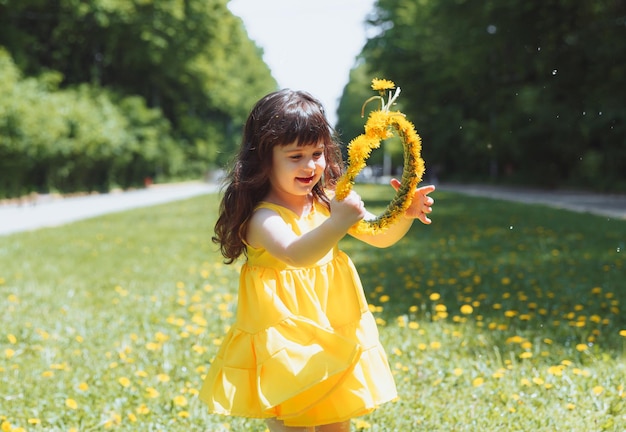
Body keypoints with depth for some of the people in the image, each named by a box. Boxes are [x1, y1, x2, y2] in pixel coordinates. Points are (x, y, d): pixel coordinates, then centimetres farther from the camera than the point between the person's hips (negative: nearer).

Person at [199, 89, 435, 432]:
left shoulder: (328, 202, 1)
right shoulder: (262, 217, -19)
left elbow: (380, 236, 3)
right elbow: (294, 255, -37)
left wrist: (405, 213, -16)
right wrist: (337, 223, -50)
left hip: (336, 338, 6)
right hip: (286, 345, -6)